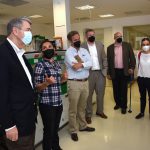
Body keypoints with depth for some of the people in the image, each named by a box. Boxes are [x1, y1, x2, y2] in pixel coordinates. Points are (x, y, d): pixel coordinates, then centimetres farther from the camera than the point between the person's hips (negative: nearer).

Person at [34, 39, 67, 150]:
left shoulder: (57, 64, 8)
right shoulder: (40, 65, -11)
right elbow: (37, 87, -12)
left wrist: (63, 78, -1)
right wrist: (47, 83, -30)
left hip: (58, 102, 6)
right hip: (47, 104, -6)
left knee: (56, 128, 21)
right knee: (49, 130, 7)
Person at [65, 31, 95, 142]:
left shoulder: (84, 51, 10)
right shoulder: (68, 52, -8)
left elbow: (90, 63, -6)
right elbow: (75, 67, -21)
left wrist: (81, 64, -20)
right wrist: (85, 63, -7)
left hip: (85, 82, 6)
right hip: (74, 83, -5)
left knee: (82, 107, 20)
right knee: (73, 109, 6)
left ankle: (83, 126, 37)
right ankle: (73, 131, 20)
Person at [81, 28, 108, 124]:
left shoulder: (100, 45, 8)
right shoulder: (82, 46, -4)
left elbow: (104, 58, 9)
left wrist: (105, 70, 3)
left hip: (100, 73, 4)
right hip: (89, 73, -4)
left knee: (101, 94, 14)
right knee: (89, 95, 6)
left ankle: (100, 111, 33)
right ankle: (88, 115, 20)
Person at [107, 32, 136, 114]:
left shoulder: (127, 45, 2)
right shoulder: (110, 48, 3)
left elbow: (132, 57, 3)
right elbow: (108, 61, 4)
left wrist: (132, 67, -8)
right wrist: (108, 73, 2)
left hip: (124, 71, -1)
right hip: (114, 72, 1)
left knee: (123, 89, 4)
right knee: (116, 89, 11)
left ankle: (124, 106, 16)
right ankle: (118, 103, 29)